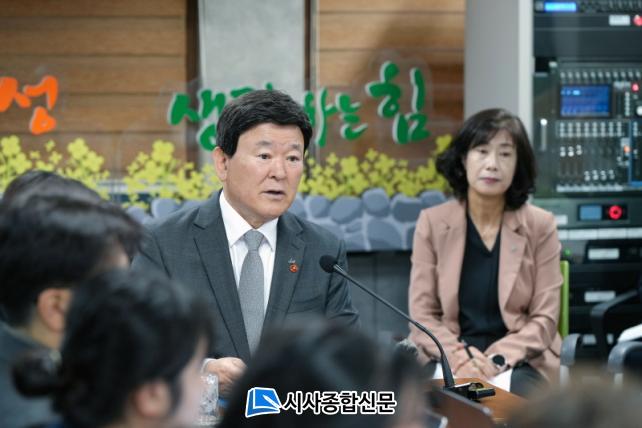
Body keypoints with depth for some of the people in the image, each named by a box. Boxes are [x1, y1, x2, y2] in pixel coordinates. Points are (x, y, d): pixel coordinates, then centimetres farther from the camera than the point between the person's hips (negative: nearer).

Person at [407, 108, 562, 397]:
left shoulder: (540, 225, 1)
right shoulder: (432, 222, 2)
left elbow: (545, 318, -2)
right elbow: (422, 314, 0)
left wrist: (497, 360, -18)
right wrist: (460, 357, -18)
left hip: (518, 361, 0)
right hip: (449, 359, 0)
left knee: (516, 393, -31)